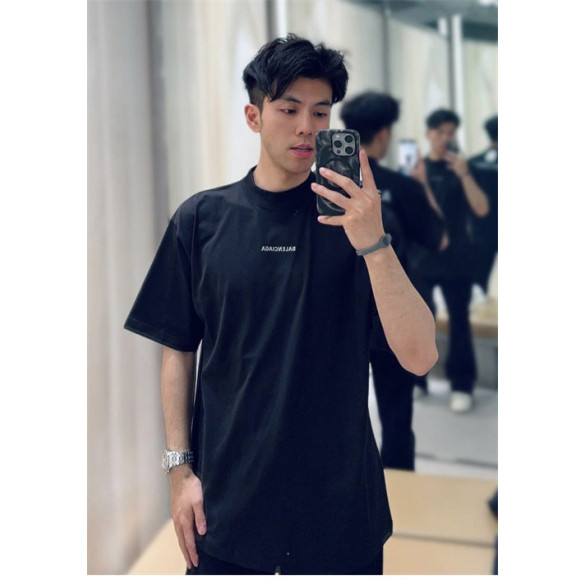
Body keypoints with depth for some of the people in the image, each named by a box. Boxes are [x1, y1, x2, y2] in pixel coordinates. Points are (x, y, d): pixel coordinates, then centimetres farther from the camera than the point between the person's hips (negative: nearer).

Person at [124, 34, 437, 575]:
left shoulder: (353, 216, -5)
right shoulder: (202, 218, -1)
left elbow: (420, 357, -13)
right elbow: (179, 351, 4)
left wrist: (372, 241, -24)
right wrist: (180, 468, -1)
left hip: (340, 502, 0)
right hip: (227, 498, 1)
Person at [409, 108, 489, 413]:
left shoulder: (463, 168, 2)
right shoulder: (416, 168, 4)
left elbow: (482, 209, -10)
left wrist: (464, 174, -23)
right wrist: (417, 185, -21)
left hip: (457, 258, -1)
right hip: (420, 256, 1)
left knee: (459, 321, 1)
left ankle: (462, 385, 8)